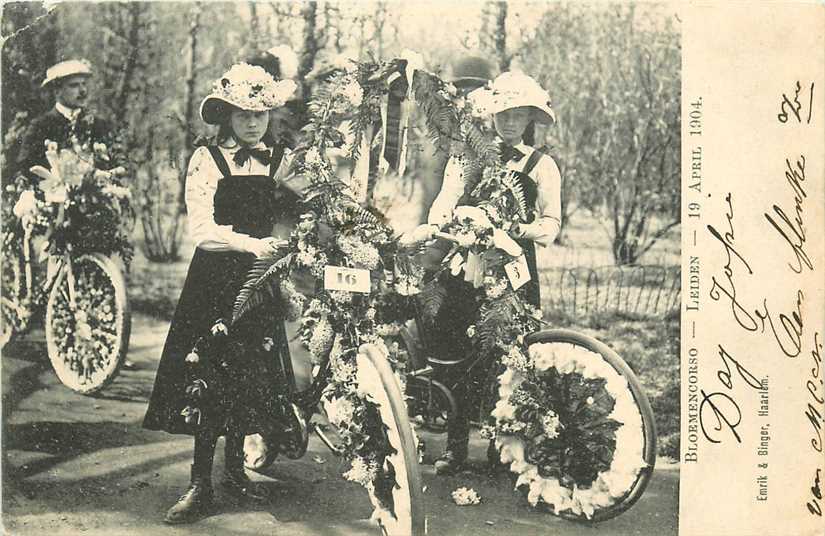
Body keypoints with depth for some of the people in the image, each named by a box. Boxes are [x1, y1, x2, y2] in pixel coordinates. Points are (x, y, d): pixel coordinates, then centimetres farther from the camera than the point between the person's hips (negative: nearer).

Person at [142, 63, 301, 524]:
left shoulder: (280, 161, 9)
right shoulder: (207, 160, -4)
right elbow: (202, 230, -15)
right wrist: (249, 243, -30)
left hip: (260, 278, 3)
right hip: (215, 278, -3)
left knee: (250, 376, 8)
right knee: (208, 377, -5)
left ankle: (236, 469, 25)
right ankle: (201, 484, 3)